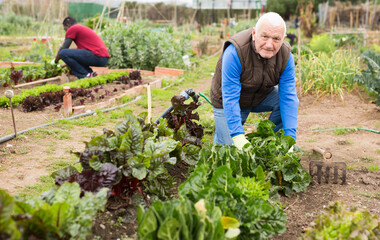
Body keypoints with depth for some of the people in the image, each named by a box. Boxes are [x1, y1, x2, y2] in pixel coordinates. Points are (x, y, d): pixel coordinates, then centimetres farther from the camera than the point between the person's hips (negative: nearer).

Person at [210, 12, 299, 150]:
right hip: (227, 101, -4)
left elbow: (288, 96, -22)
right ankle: (220, 129, 22)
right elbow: (229, 98, -34)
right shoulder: (235, 52, -34)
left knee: (292, 102, -20)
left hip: (261, 97, 4)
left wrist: (289, 137, -31)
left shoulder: (286, 55, -21)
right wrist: (238, 137, -41)